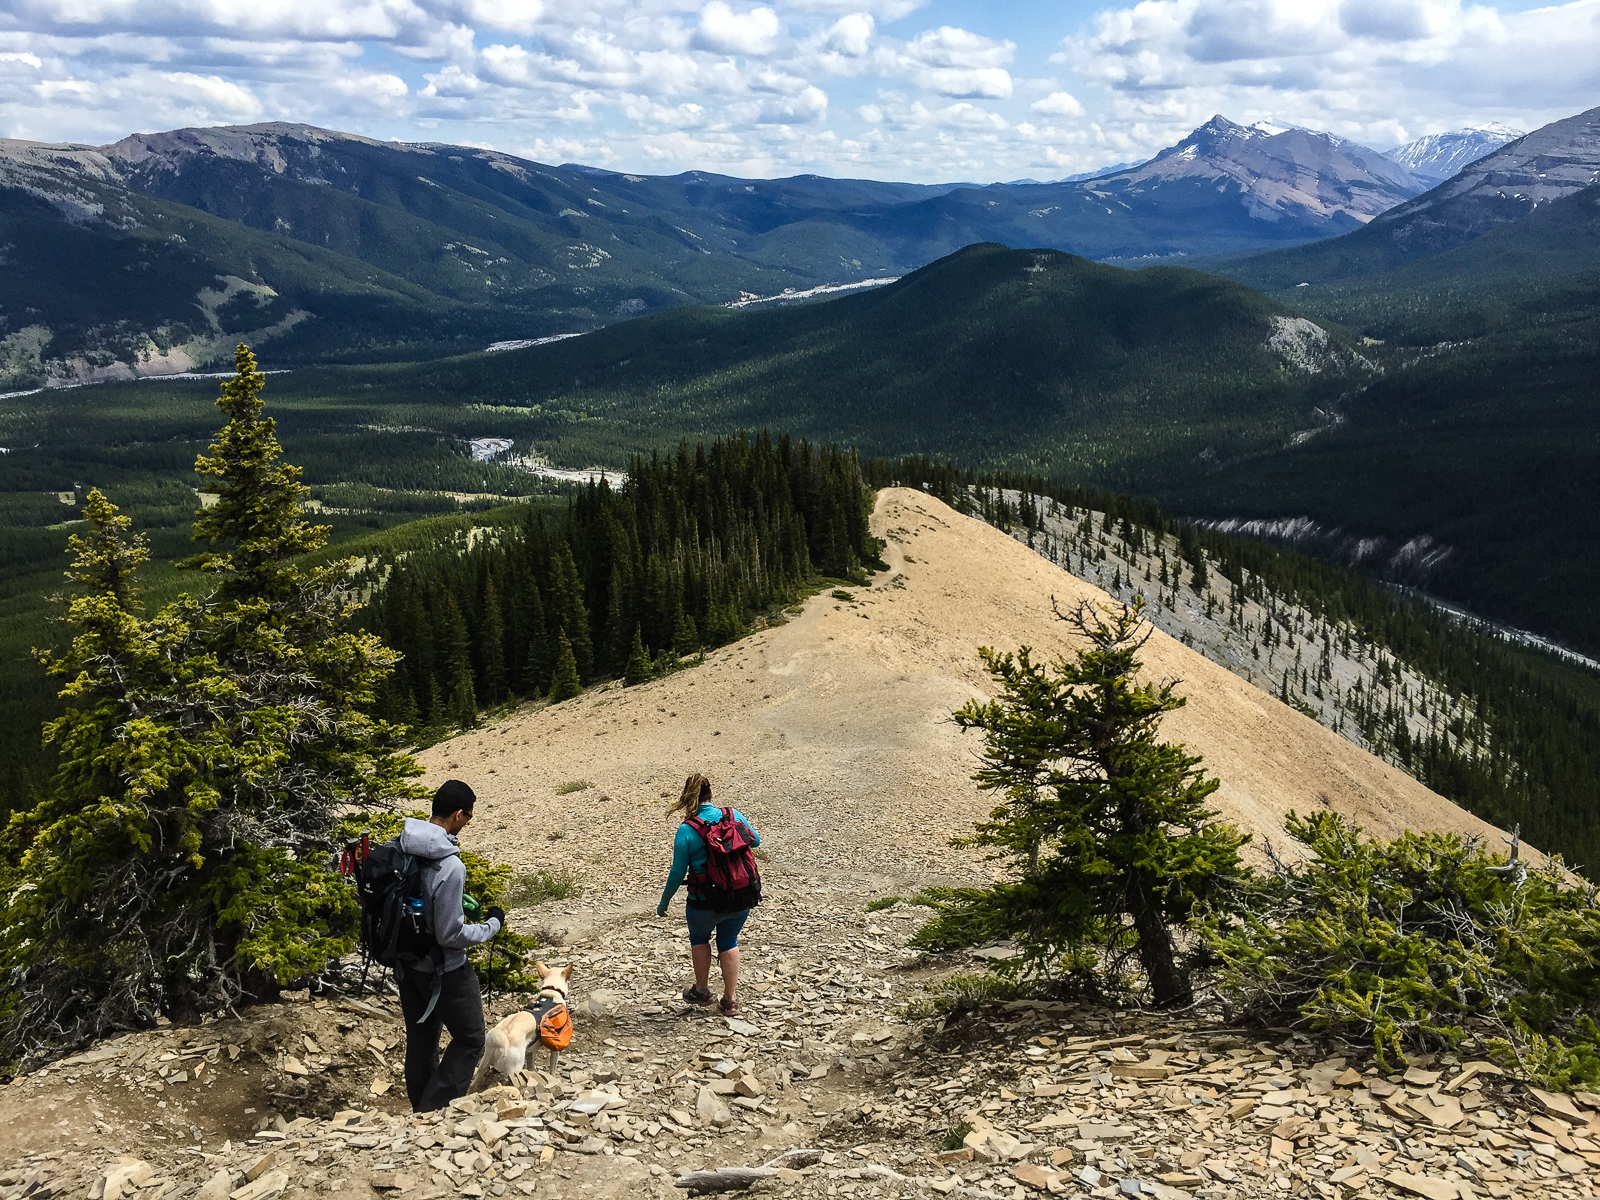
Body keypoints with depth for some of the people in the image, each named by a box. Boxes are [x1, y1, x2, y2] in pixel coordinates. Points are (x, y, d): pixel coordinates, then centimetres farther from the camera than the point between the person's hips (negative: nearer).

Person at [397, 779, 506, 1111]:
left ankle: (421, 1112, 33)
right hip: (444, 969, -8)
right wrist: (492, 924, -9)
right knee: (469, 1040, 11)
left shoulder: (400, 848, -6)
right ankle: (433, 1112, 9)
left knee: (420, 1039, 21)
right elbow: (450, 935, -25)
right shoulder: (450, 867, -30)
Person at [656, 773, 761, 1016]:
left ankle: (702, 991, 42)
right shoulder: (734, 815, -5)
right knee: (728, 942, 26)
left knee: (699, 938, 28)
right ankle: (730, 1001, 29)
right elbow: (755, 840, 12)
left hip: (705, 903, -3)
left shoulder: (686, 830, -14)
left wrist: (664, 902, 4)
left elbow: (678, 873, -10)